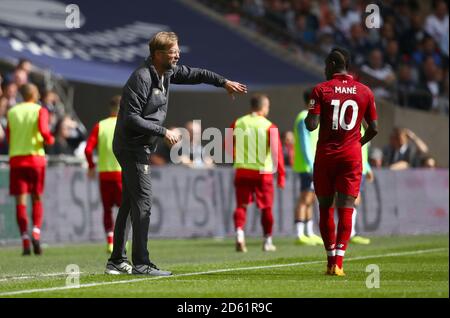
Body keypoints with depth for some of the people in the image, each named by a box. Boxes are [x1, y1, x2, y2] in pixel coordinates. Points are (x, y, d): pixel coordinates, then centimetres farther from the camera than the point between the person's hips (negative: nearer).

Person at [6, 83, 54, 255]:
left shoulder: (12, 112, 10)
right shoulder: (40, 111, 1)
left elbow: (8, 138, 11)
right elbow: (43, 131, -14)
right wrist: (50, 140, 6)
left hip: (16, 159, 1)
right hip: (35, 158, -1)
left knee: (20, 201, 0)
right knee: (37, 199, 11)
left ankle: (25, 240, -11)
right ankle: (36, 233, -10)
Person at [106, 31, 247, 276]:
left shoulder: (167, 72, 7)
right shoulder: (141, 78, -20)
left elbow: (194, 74, 24)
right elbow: (131, 119, -24)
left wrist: (224, 82, 20)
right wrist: (163, 132, -22)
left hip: (140, 148, 10)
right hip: (132, 147, -10)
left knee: (129, 204, 12)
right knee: (142, 202, -12)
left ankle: (117, 261, 18)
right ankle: (141, 264, -12)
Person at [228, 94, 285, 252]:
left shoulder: (237, 124, 4)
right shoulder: (269, 127, -7)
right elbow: (277, 151, -11)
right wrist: (281, 175, -7)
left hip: (242, 170, 3)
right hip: (263, 172, -3)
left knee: (241, 205, 7)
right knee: (266, 207, 10)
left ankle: (239, 233, -16)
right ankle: (267, 241, 17)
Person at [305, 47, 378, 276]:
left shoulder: (321, 90, -4)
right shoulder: (365, 92, 4)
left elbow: (311, 125, -13)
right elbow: (373, 129, 6)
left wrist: (307, 116, 9)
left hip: (326, 155, -1)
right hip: (352, 155, 1)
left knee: (325, 208, 10)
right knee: (346, 208, -3)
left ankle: (331, 261, 11)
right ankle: (338, 263, -13)